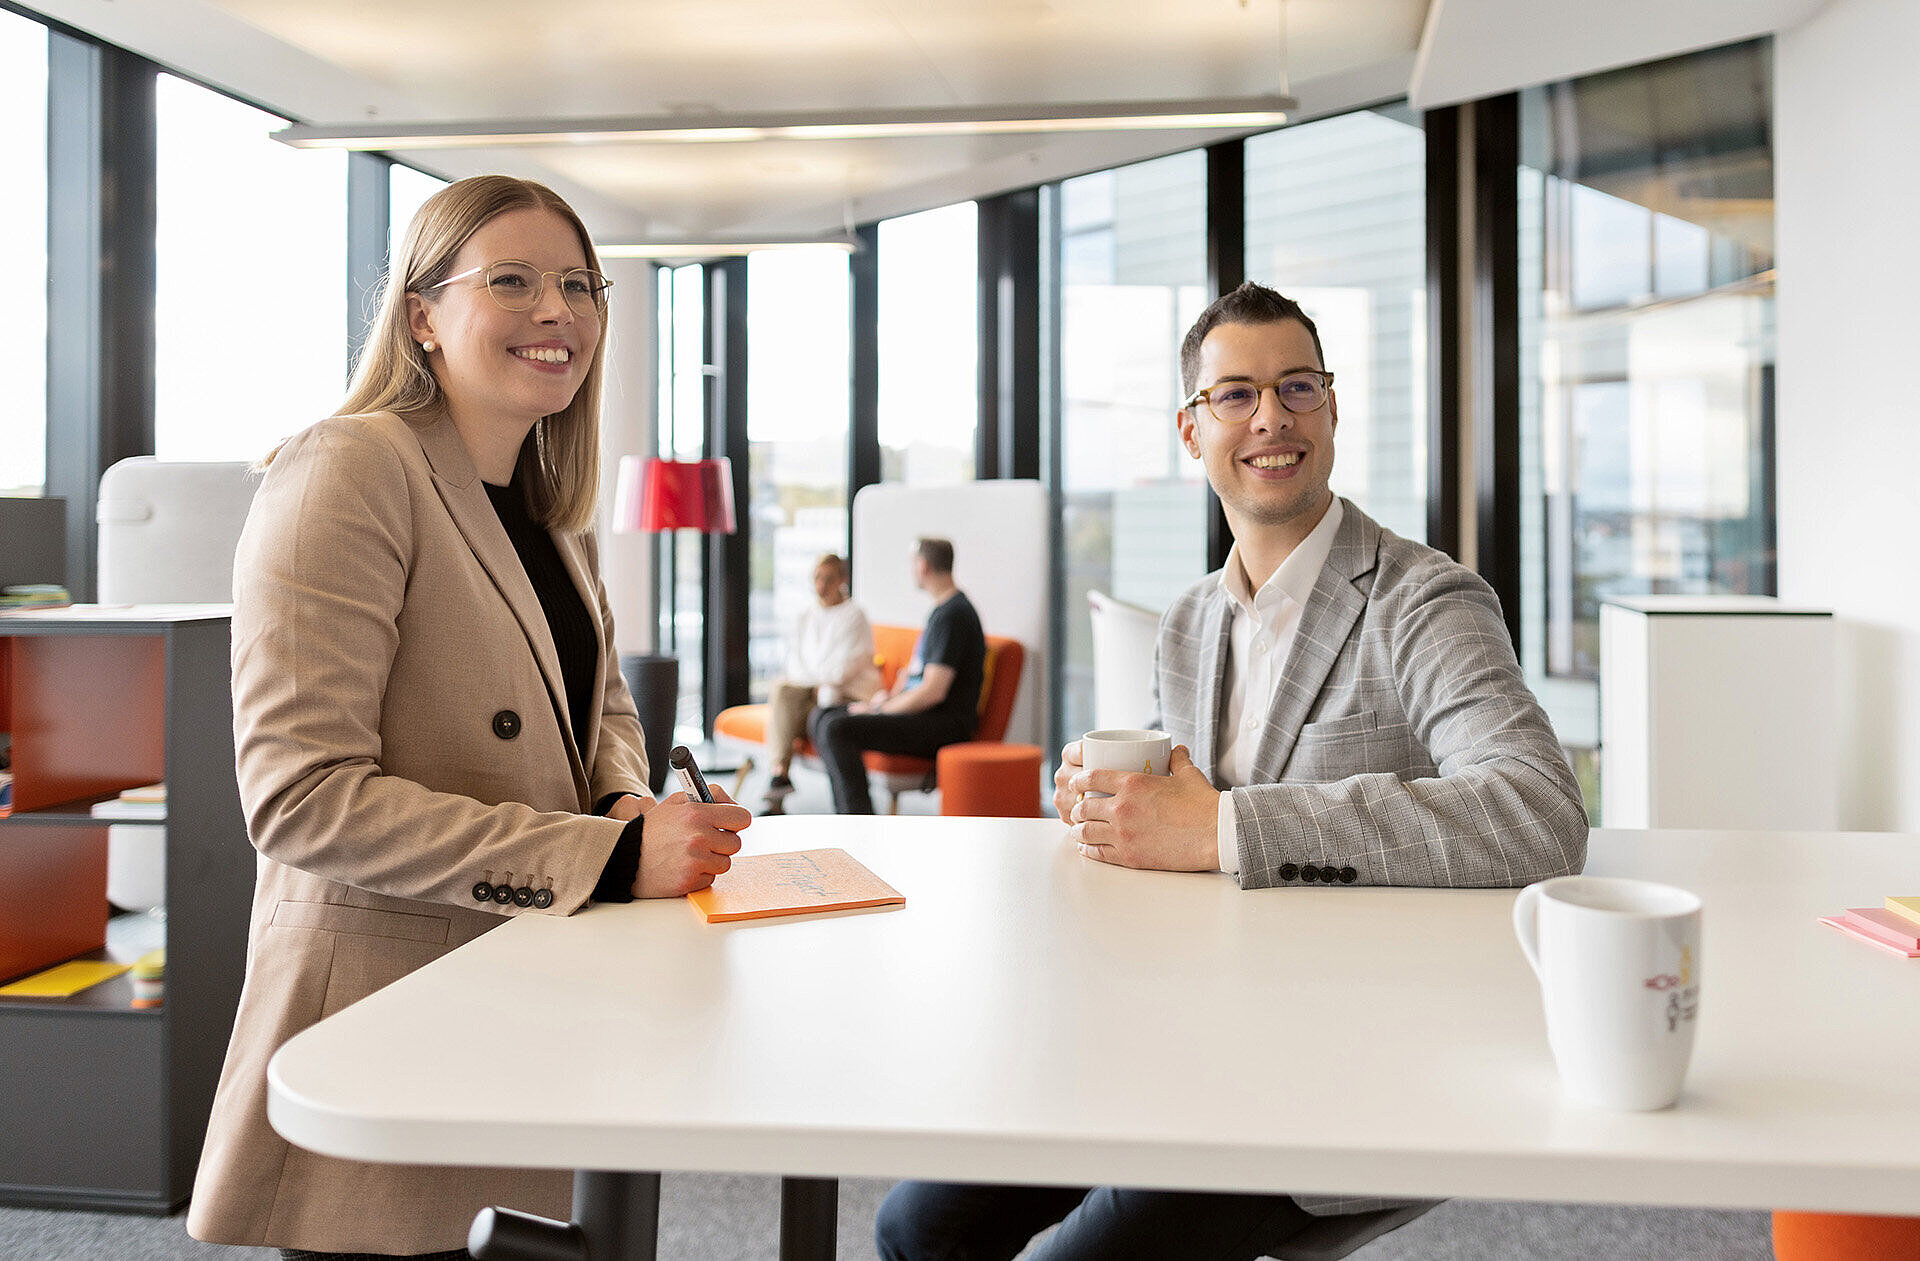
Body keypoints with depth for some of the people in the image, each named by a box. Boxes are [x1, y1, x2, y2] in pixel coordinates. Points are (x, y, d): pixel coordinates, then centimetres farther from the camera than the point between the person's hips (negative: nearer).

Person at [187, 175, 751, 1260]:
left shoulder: (554, 501, 10)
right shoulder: (347, 472, -16)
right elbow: (301, 798, -23)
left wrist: (631, 806, -4)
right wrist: (609, 856, -25)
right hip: (385, 1007, -7)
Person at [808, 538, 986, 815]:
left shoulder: (953, 615, -16)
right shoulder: (941, 609, 17)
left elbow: (933, 691, -22)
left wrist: (880, 709, -12)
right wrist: (889, 695, 8)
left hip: (945, 724, -11)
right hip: (922, 712, 11)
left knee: (837, 729, -24)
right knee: (823, 716, 9)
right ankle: (844, 817, 5)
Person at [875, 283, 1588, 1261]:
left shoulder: (1426, 604, -12)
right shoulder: (1185, 627, 11)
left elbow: (1542, 819, -30)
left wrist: (1220, 827, -31)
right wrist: (1104, 798, -6)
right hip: (1193, 1037, 7)